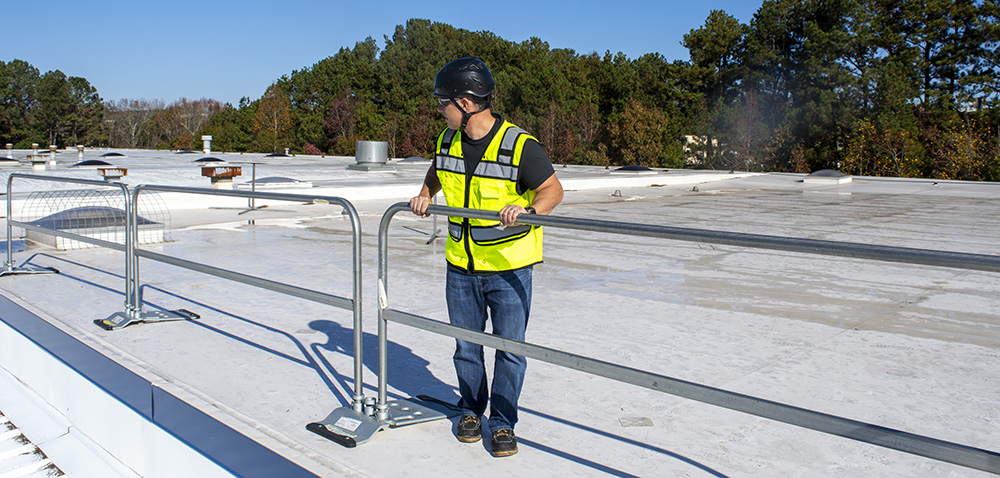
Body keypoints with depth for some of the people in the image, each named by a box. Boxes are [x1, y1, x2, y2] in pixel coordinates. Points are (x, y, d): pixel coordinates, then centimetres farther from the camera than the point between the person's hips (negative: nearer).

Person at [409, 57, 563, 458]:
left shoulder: (520, 146, -16)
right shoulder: (447, 142, 2)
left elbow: (553, 189, -11)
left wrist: (528, 210, -30)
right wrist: (425, 196, 4)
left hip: (509, 268, -4)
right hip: (461, 268, 5)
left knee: (509, 348, 4)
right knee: (466, 345, 15)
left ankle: (503, 422, 21)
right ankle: (471, 409, 35)